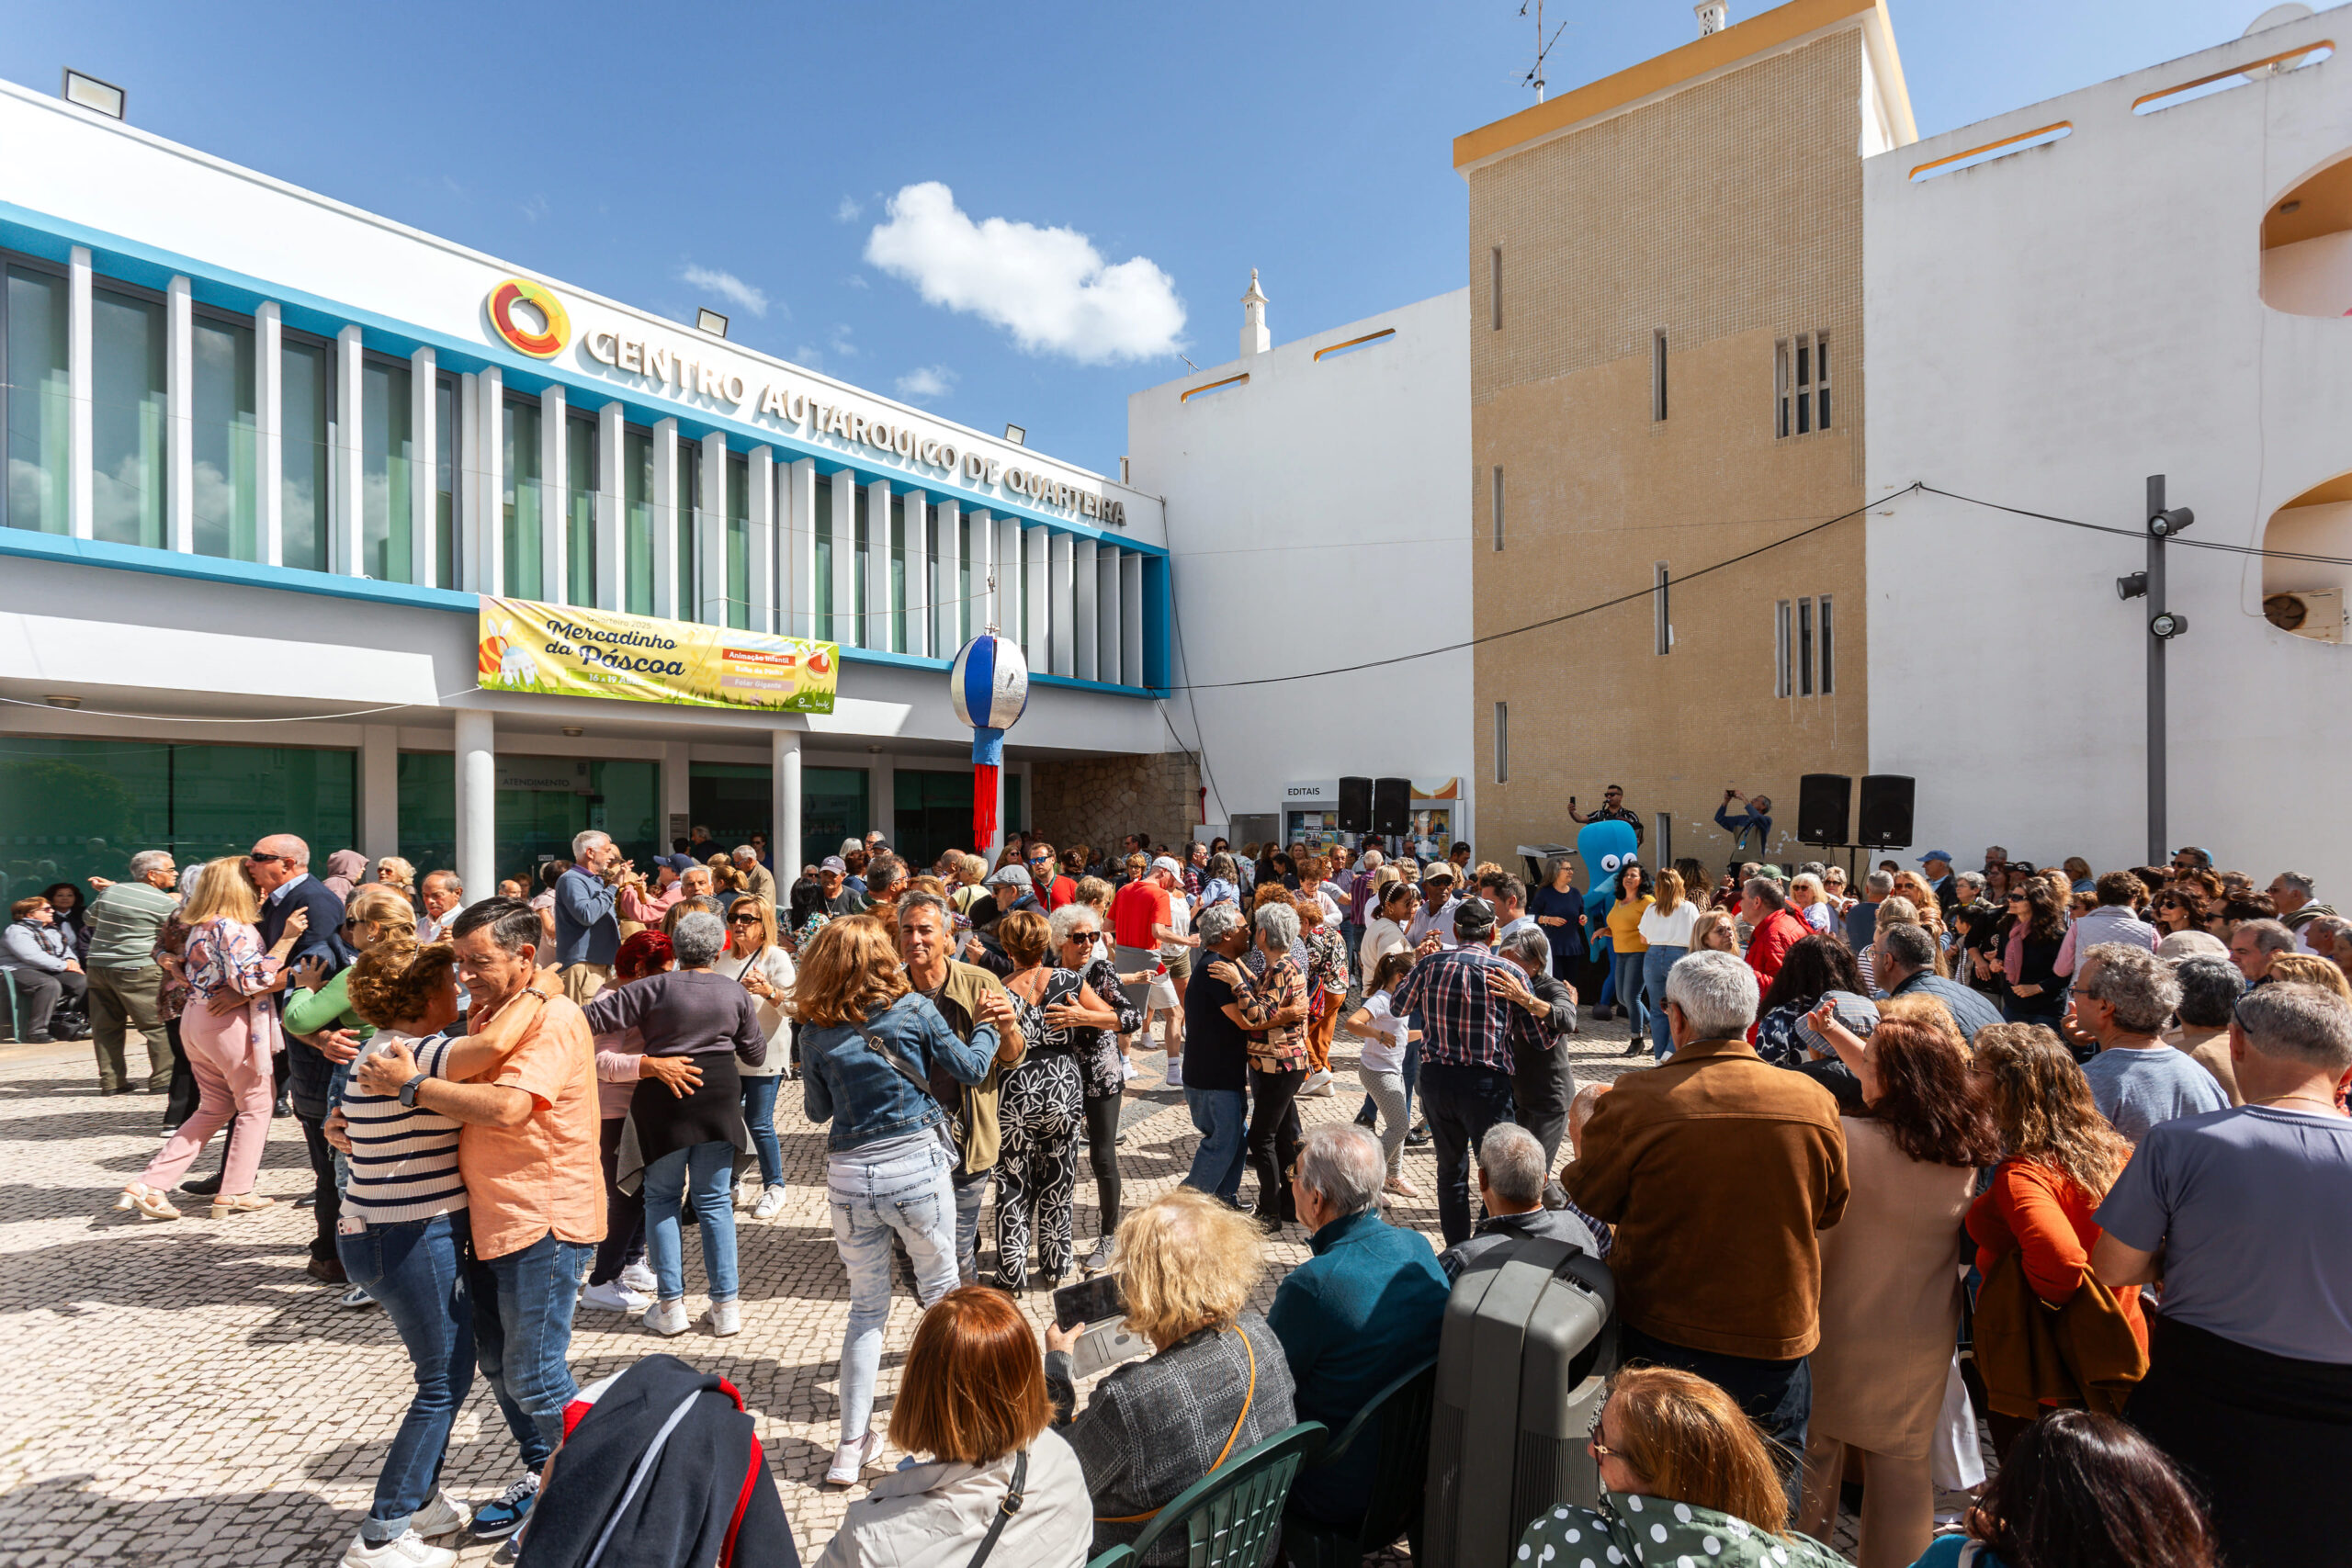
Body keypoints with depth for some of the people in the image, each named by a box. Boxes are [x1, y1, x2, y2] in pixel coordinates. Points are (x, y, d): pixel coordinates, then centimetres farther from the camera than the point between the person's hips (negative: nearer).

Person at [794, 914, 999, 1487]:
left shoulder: (816, 1032, -1)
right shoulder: (913, 1010, -8)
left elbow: (818, 1110, 11)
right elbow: (970, 1068, 3)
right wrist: (986, 1027, 21)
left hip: (847, 1174, 3)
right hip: (915, 1165, -2)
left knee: (866, 1308, 19)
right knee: (941, 1292, 18)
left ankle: (852, 1446, 22)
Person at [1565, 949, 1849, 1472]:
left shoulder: (1635, 1100, -22)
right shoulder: (1815, 1101, -11)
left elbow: (1587, 1199, -7)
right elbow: (1830, 1212, 6)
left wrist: (1588, 1121, 9)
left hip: (1660, 1335, -2)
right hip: (1778, 1336, 2)